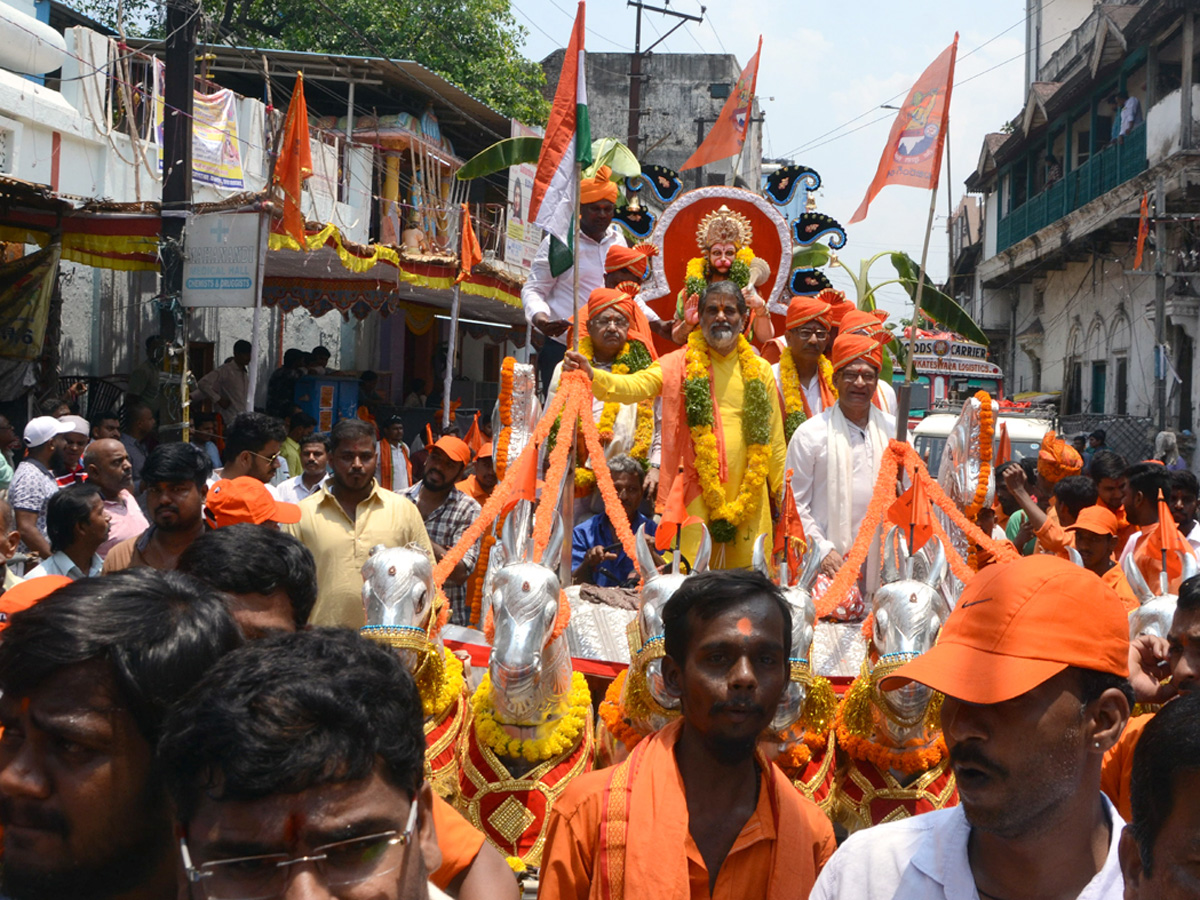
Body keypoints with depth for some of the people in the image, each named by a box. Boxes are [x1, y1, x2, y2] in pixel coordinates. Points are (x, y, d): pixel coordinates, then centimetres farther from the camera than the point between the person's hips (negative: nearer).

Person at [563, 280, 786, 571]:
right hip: (698, 493, -2)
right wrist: (591, 375, -31)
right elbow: (633, 386, -12)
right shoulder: (679, 364, 3)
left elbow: (774, 440, 14)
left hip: (749, 494, 2)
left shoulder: (759, 370, 11)